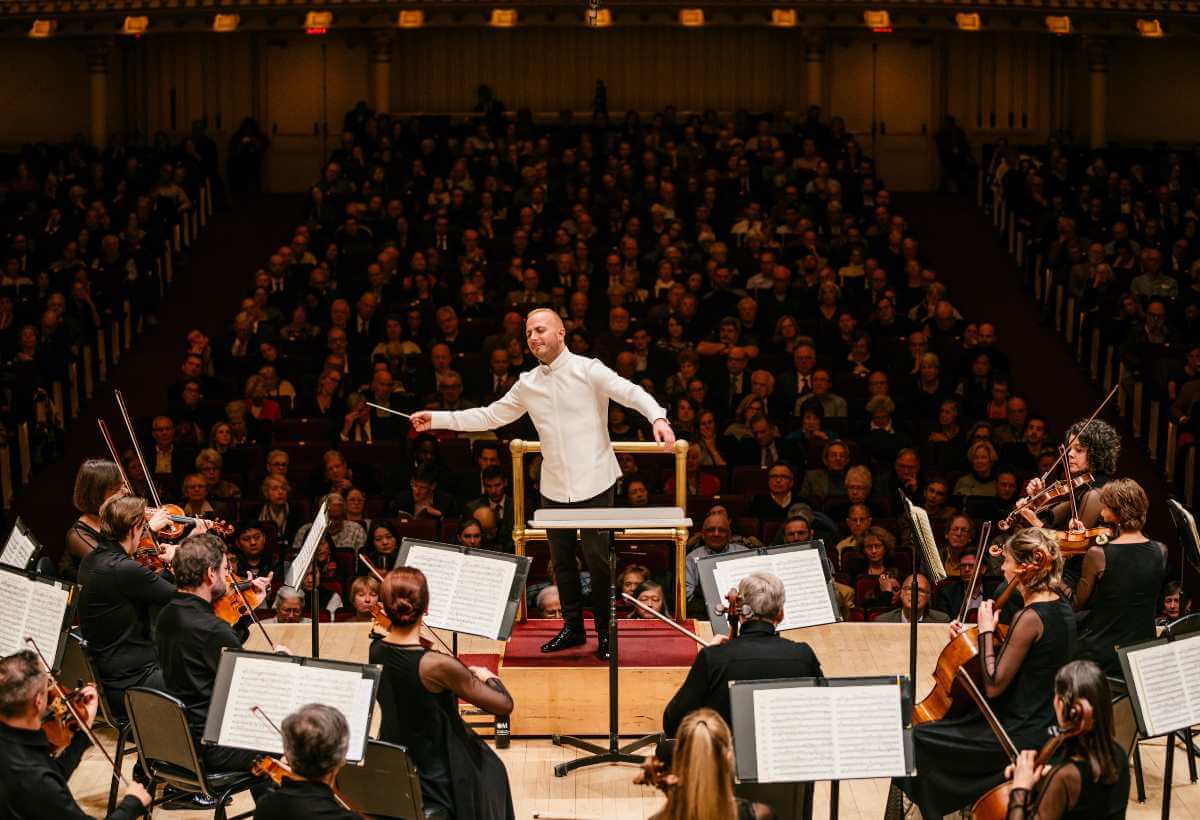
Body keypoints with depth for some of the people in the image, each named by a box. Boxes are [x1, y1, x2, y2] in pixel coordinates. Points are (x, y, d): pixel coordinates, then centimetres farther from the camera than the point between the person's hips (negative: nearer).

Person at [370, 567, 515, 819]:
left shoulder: (376, 651, -11)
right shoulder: (439, 665, -30)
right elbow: (505, 705, -20)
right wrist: (489, 677, -3)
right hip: (438, 783, -6)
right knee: (491, 770, 28)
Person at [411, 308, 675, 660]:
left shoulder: (588, 370, -7)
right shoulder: (527, 384, 8)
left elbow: (630, 392, -19)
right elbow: (490, 416, 14)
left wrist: (657, 417, -39)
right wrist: (437, 420, 9)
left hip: (593, 485, -5)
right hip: (554, 488, 5)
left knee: (598, 559, -3)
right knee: (563, 561, 12)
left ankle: (606, 632, 10)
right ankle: (573, 628, 25)